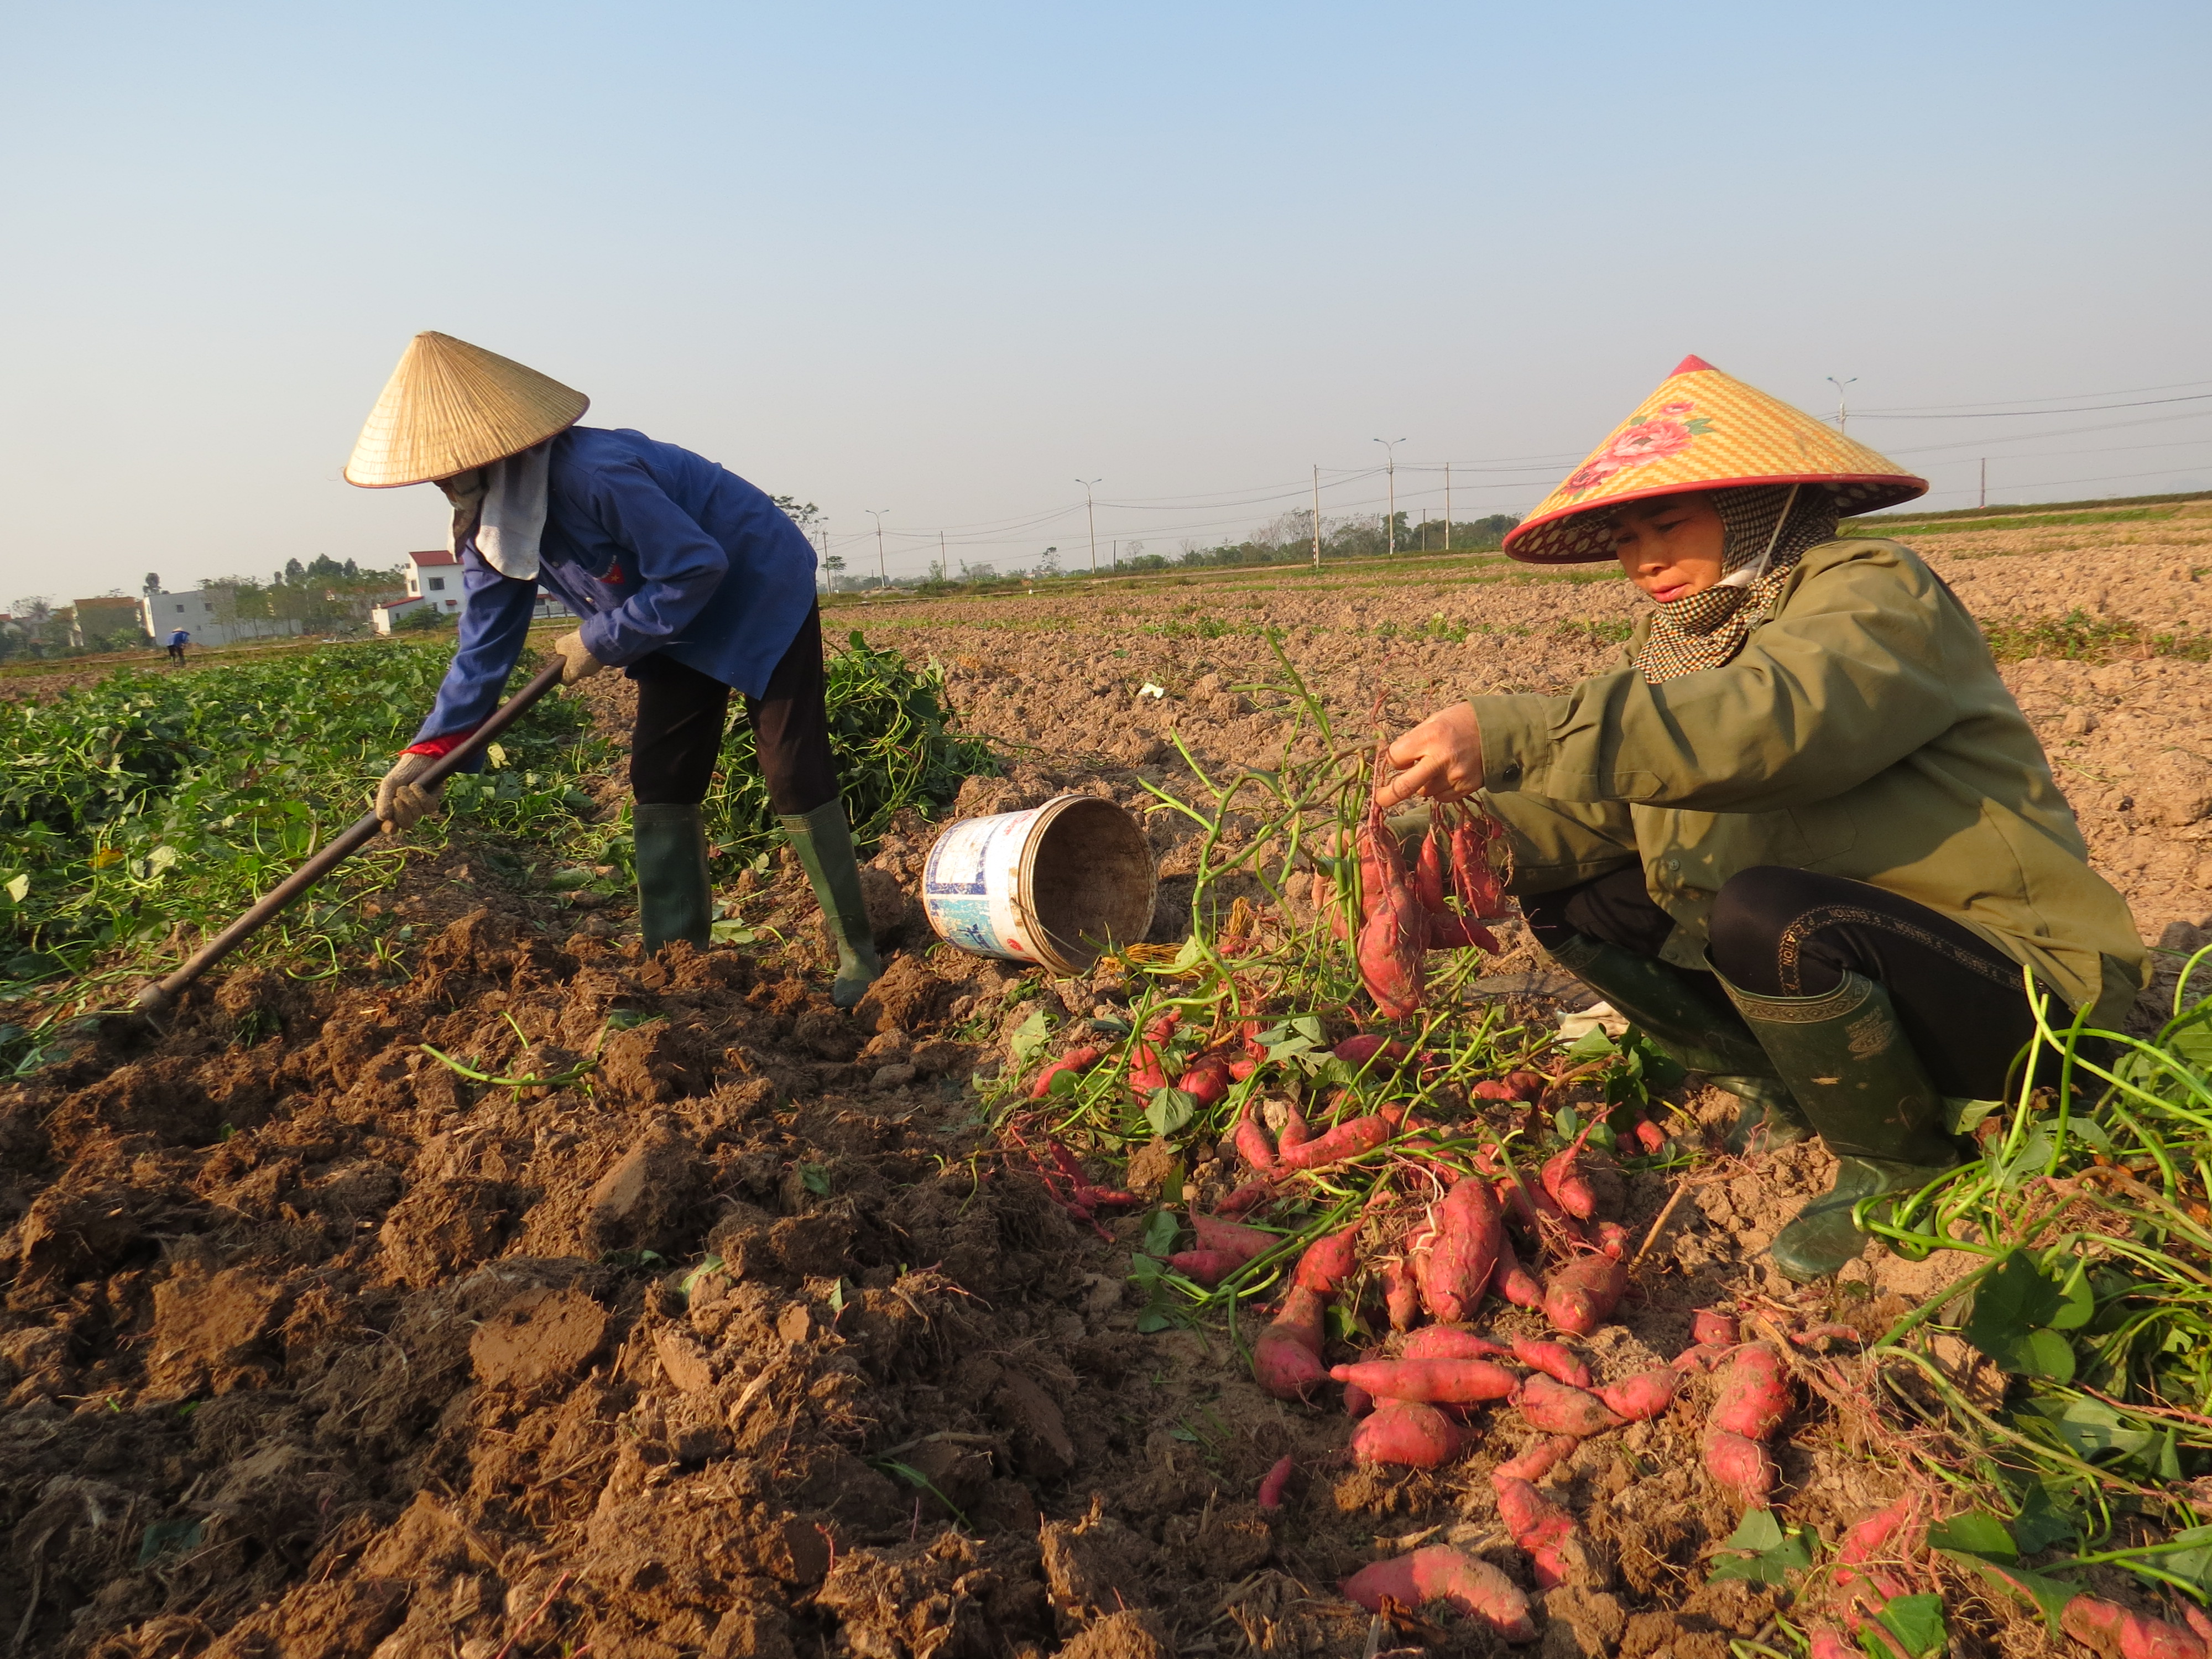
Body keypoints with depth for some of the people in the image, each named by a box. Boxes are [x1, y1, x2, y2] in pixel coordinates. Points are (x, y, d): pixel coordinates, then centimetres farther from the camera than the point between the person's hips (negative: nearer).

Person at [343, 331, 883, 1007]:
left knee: (795, 776, -9)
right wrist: (426, 753, -14)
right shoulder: (488, 521, -6)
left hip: (761, 592, -8)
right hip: (680, 625, 8)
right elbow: (484, 644, -4)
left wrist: (601, 641, -21)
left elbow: (697, 569, -31)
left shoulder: (594, 475, -34)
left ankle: (859, 954, 2)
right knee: (659, 785, 4)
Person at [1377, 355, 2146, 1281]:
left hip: (2013, 980, -7)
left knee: (1767, 913, -36)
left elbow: (1779, 721, -40)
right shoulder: (1673, 639, 6)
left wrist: (1514, 736, -47)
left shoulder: (1871, 591, -17)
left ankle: (1898, 1169, -8)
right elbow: (1593, 805, -1)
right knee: (1569, 901, -1)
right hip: (1828, 957, 8)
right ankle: (1785, 1094, 12)